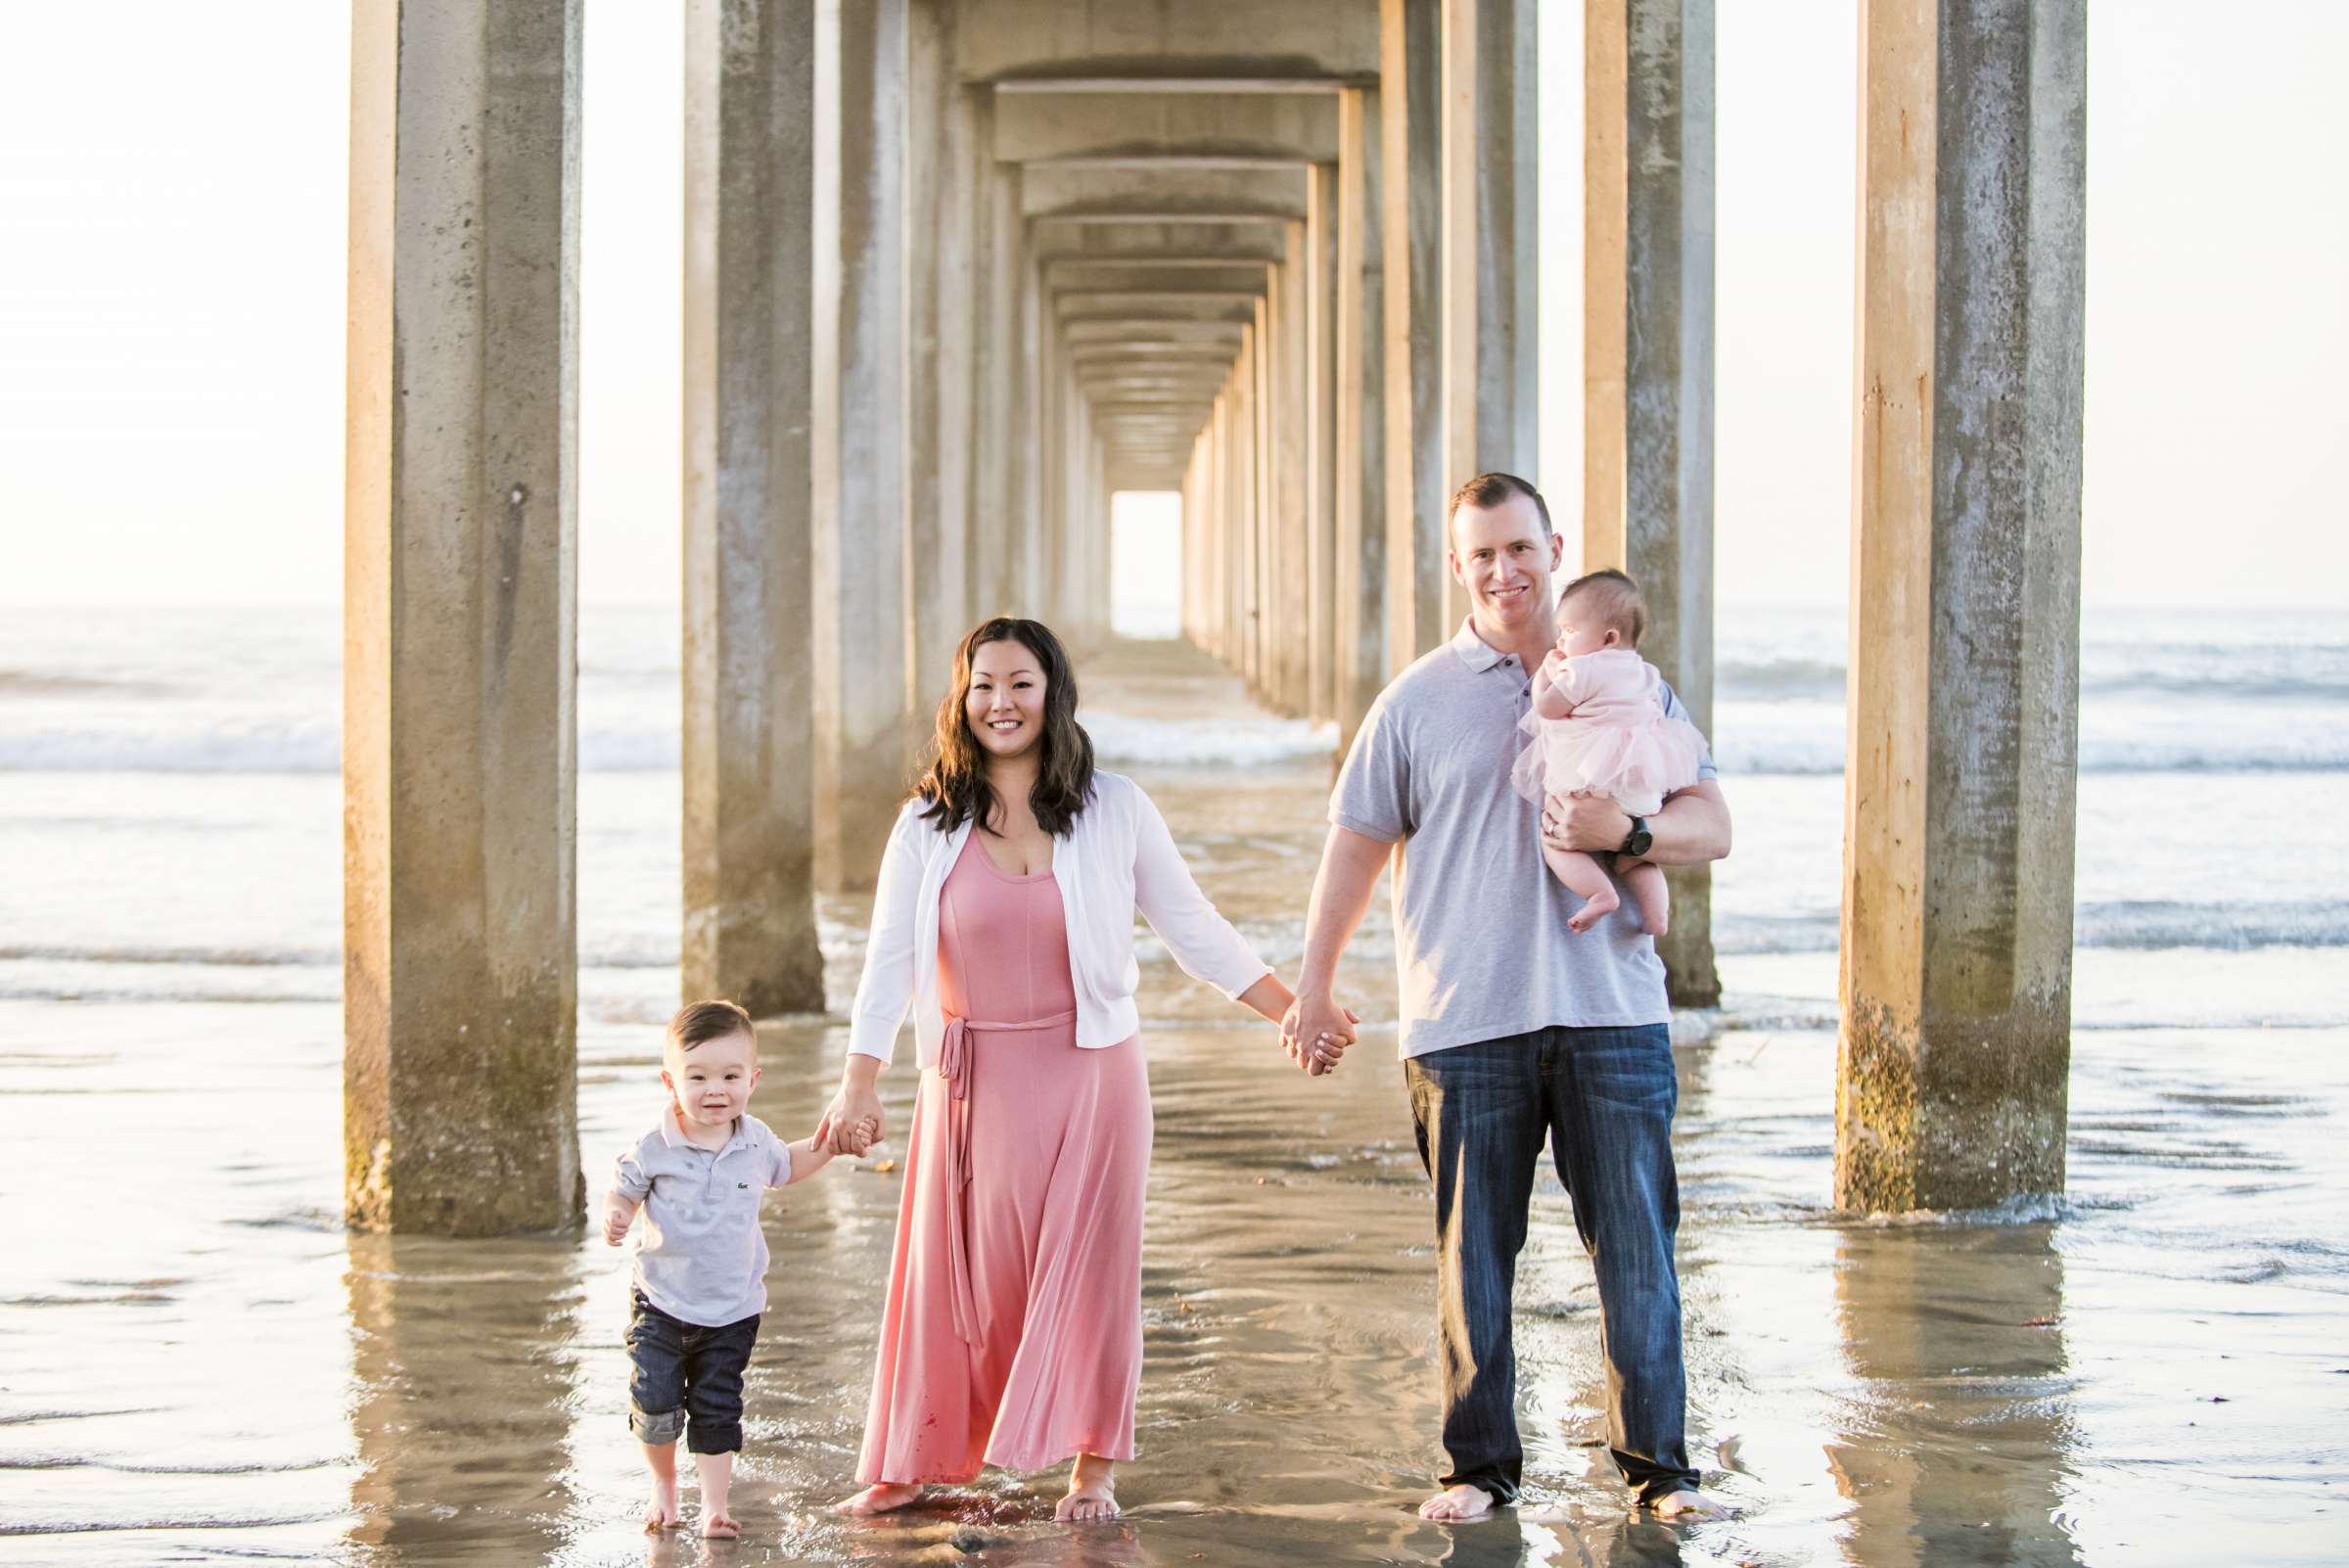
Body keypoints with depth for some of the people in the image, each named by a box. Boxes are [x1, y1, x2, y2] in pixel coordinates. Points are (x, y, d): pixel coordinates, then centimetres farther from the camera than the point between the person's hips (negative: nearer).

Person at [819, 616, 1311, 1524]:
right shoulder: (930, 824, 0)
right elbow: (890, 957, -2)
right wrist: (860, 1082, -9)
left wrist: (1294, 1011, 2)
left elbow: (1194, 930, 5)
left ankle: (1091, 1472, 10)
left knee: (1085, 1268, 2)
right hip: (971, 1080, 1)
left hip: (1087, 1072, -1)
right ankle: (910, 1467, 15)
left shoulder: (1114, 811, -1)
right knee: (955, 1274, 4)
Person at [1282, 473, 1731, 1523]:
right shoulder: (1419, 700, 8)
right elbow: (1356, 844, 12)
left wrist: (1627, 834, -14)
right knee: (1473, 1254, 3)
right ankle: (1481, 1464, 14)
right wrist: (1313, 986, 9)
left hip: (1612, 1013, 0)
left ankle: (1657, 1463, 10)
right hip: (1465, 1022, 0)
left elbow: (1711, 825, 7)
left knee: (1638, 1247, 0)